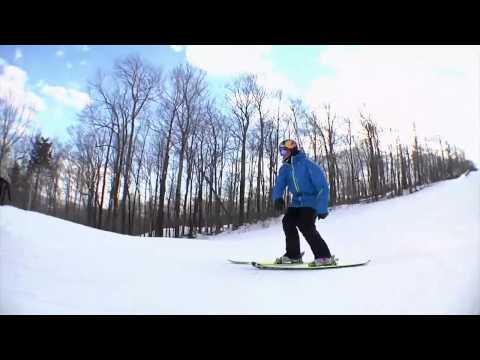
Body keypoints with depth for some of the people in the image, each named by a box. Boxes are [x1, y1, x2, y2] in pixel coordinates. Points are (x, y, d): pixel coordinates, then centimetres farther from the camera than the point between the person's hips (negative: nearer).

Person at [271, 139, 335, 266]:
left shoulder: (307, 164, -18)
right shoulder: (285, 168, 4)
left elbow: (322, 186, -19)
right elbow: (279, 185, -4)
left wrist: (322, 208, -23)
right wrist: (278, 198, -27)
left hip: (311, 201, -7)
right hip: (297, 202, 7)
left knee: (305, 225, -22)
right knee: (288, 222, -3)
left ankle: (325, 256, -14)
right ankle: (293, 255, 10)